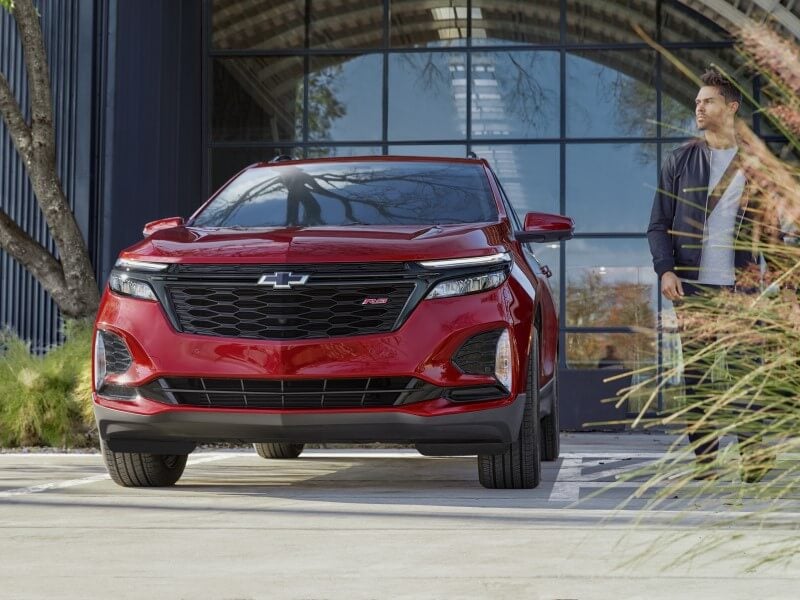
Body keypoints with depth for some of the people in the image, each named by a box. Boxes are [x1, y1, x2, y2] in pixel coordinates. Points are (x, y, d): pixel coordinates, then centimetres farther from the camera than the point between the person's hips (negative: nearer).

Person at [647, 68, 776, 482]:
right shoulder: (680, 161, 9)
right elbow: (659, 223, 7)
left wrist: (758, 266, -6)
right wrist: (665, 269, -6)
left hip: (740, 286, -1)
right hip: (692, 285, 1)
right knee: (695, 375, 0)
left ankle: (752, 454, 7)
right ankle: (704, 461, 5)